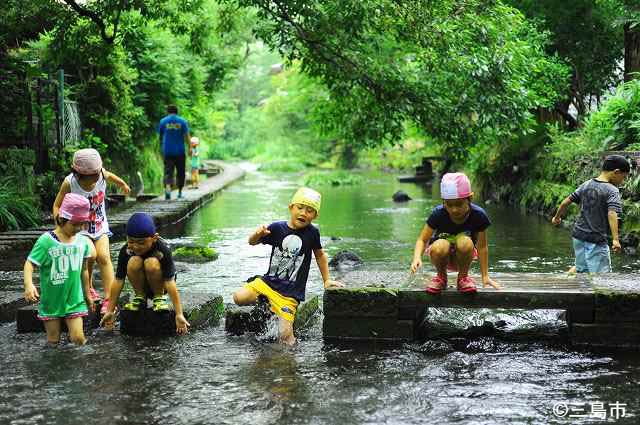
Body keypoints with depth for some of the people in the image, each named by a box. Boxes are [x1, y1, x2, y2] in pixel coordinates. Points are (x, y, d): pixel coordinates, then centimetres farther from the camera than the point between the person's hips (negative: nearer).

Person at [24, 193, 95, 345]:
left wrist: (87, 294, 18)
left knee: (78, 340, -6)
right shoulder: (46, 241, -14)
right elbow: (30, 263, -15)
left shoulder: (83, 241, -2)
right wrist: (28, 285, -32)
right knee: (53, 341, 7)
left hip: (74, 300, 2)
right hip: (51, 300, -2)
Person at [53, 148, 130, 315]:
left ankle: (108, 299, -18)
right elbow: (57, 206, -9)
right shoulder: (70, 182, -22)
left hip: (100, 226, 2)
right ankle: (88, 288, 4)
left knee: (103, 256, -19)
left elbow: (110, 176, 12)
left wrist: (123, 184, 33)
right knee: (90, 255, -25)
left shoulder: (102, 174, -15)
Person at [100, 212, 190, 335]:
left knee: (151, 263, -34)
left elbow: (170, 282, -31)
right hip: (141, 283, 3)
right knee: (134, 262, -29)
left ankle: (159, 297, -10)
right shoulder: (126, 251, -19)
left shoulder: (163, 250, -28)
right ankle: (140, 297, -7)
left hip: (160, 284, -3)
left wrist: (179, 314, -34)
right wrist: (110, 311, -14)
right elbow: (118, 281, -15)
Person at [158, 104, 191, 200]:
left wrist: (161, 148, 23)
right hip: (180, 152, 0)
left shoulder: (163, 121, 4)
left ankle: (167, 188, -28)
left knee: (168, 171, -4)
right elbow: (187, 136, -6)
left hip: (167, 151, 0)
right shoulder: (182, 121, 2)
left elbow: (160, 137, 10)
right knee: (180, 172, 12)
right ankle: (180, 192, 16)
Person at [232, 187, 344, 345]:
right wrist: (258, 234, -17)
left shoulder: (312, 233, -5)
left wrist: (327, 280, 15)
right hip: (268, 280, 2)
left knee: (285, 336, -14)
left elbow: (320, 255, 12)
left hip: (289, 292, -2)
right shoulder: (277, 228, -3)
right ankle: (265, 300, 7)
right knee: (239, 298, -21)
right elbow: (252, 242, 6)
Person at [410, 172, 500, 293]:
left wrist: (485, 276, -9)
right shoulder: (438, 214, -20)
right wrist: (417, 258, -36)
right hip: (443, 256, 0)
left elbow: (482, 247, -10)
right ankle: (441, 277, -2)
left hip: (462, 256, 0)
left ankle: (463, 277, -5)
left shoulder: (478, 215, -19)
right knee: (440, 247, -36)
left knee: (465, 242, -34)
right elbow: (422, 240, -15)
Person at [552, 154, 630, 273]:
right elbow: (612, 214, -26)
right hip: (596, 240, -7)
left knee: (580, 269, 24)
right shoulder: (612, 190, -12)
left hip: (579, 236, 7)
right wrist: (615, 239, -33)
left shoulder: (586, 185, 7)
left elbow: (566, 202, 11)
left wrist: (557, 217, 27)